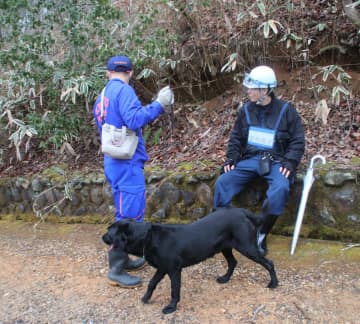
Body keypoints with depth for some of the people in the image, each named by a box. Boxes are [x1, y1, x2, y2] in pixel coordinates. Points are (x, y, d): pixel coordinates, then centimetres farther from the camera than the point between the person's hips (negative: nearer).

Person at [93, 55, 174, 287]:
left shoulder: (102, 98, 15)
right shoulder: (123, 90, -10)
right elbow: (134, 120, -24)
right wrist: (159, 105, -18)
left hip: (115, 162, 9)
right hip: (127, 163, -9)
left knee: (128, 213, 18)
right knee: (130, 215, -5)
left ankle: (122, 259, 28)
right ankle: (117, 270, 1)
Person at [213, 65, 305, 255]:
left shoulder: (286, 110, -2)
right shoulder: (246, 110, 8)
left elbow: (297, 141, 0)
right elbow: (235, 137, 14)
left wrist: (290, 162, -15)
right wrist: (231, 158, -1)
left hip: (275, 162, -3)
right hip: (249, 160, 4)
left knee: (280, 189, -33)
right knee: (222, 182, -17)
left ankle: (260, 235, -17)